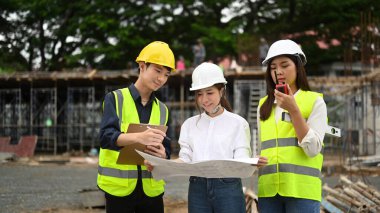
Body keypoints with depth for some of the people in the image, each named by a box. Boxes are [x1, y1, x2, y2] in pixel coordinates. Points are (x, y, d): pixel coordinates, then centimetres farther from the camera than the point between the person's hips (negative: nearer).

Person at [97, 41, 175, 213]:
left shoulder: (162, 110, 13)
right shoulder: (115, 99, -1)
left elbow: (166, 151, 9)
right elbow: (106, 137, -16)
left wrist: (162, 155, -17)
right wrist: (137, 137, -35)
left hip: (151, 188, 4)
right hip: (119, 187, -4)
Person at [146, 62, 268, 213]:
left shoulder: (238, 123, 4)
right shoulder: (190, 124, 14)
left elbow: (241, 160, -4)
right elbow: (185, 159, 6)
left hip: (228, 188, -3)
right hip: (198, 189, 3)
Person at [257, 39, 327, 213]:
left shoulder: (315, 102, 3)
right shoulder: (264, 106, 14)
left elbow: (313, 149, -8)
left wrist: (293, 110, -14)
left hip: (301, 190, -4)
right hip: (269, 190, 4)